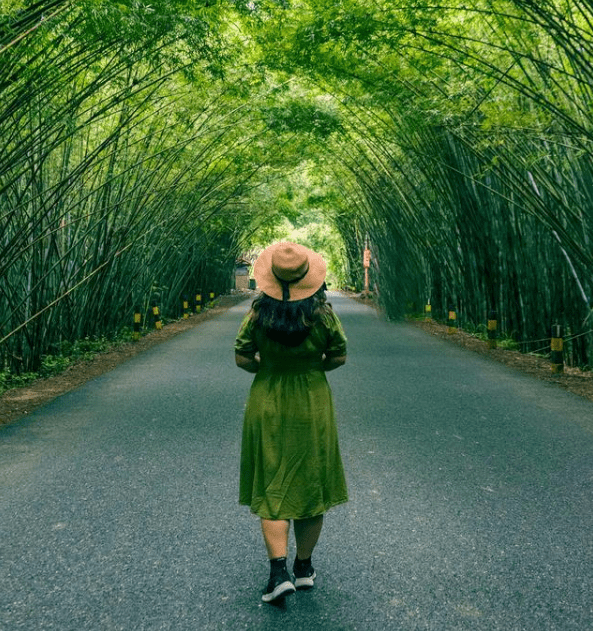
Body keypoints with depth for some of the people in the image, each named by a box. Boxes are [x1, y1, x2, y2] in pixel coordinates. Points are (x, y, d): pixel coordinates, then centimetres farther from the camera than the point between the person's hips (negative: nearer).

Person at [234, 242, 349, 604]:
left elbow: (242, 359, -7)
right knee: (311, 485, 14)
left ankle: (279, 571, -3)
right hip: (313, 409, 0)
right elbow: (339, 357, -3)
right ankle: (304, 567, 26)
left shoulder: (258, 314, -11)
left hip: (268, 408, 0)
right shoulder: (322, 314, -11)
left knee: (272, 488, 8)